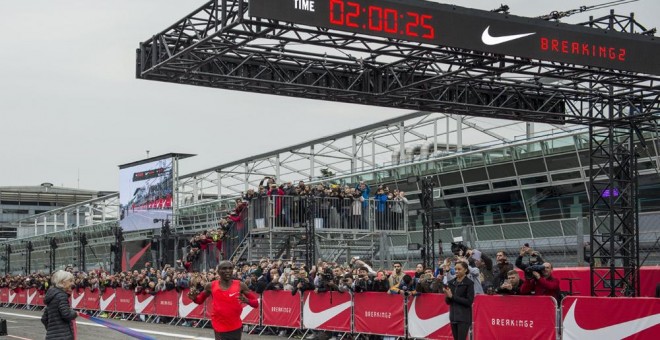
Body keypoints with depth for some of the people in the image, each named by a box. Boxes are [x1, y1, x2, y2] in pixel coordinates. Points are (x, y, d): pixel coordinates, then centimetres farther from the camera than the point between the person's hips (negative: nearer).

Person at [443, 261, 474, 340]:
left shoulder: (469, 283, -6)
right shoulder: (451, 283, 9)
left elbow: (469, 301, -13)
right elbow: (447, 302, 11)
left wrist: (452, 296, -15)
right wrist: (447, 296, -12)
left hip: (464, 318, -6)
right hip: (453, 316, 6)